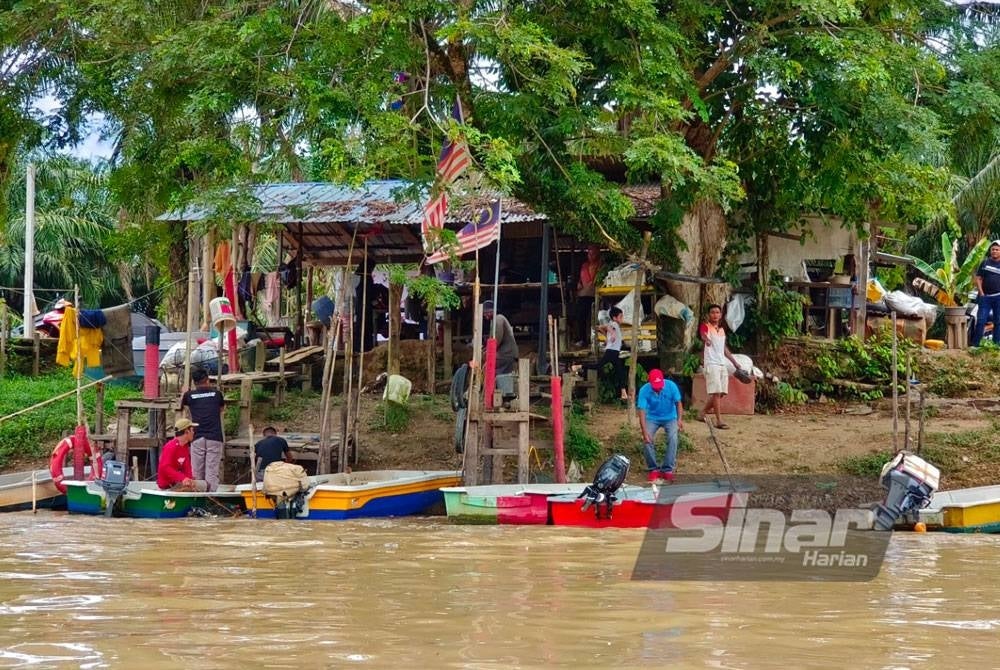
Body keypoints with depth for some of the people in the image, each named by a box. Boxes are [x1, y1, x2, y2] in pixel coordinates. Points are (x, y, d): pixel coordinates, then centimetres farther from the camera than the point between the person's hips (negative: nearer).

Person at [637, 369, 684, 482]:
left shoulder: (671, 386, -23)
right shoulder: (644, 390, -25)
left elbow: (678, 403, -13)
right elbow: (642, 412, -28)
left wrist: (680, 419, -29)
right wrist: (645, 433, -37)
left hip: (670, 417, 0)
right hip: (652, 418, 0)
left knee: (673, 438, -24)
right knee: (647, 440, -22)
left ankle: (668, 469, -16)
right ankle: (653, 469, -6)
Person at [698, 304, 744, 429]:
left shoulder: (722, 330, 18)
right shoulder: (705, 327, -5)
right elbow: (703, 335, -30)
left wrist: (734, 362, 29)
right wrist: (706, 339, -53)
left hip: (722, 364, 8)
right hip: (711, 364, -8)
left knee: (720, 393, 8)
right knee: (716, 393, -13)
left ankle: (702, 414, 22)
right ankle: (719, 421, -13)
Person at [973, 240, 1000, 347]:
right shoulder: (985, 262, 9)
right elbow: (978, 278, 8)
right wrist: (981, 293, -2)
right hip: (985, 297, 1)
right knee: (981, 320, -1)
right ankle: (974, 343, 2)